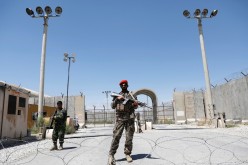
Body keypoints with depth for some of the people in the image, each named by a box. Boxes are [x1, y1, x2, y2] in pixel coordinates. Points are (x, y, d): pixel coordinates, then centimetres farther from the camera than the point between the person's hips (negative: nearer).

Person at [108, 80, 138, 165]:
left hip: (130, 118, 1)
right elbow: (112, 106, 7)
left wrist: (135, 104, -13)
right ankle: (111, 155, -4)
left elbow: (135, 107, 10)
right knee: (116, 136, -8)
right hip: (120, 118, 0)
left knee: (129, 137, 2)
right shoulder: (117, 95, 15)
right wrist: (117, 99, -10)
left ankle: (127, 154, 14)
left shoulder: (132, 94, 13)